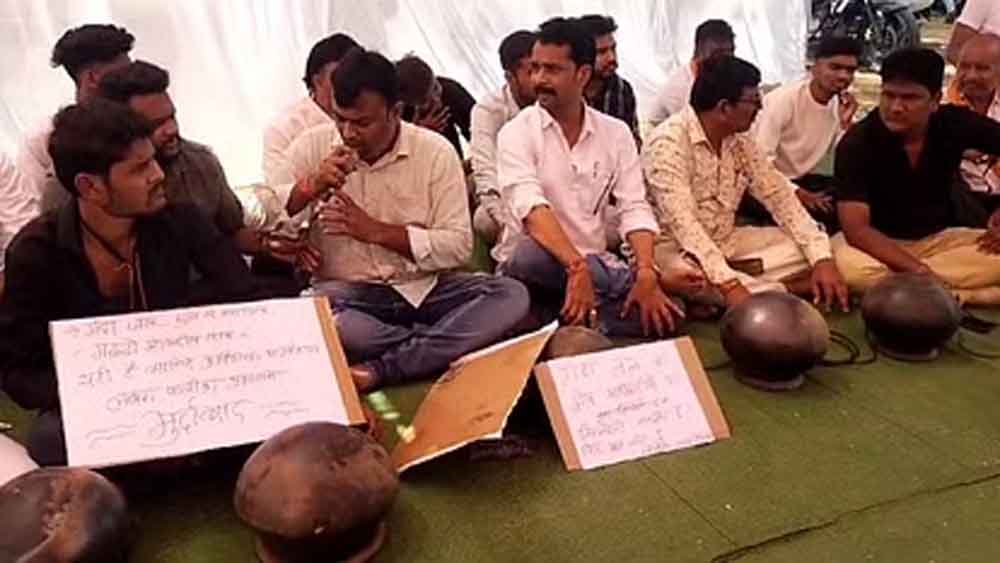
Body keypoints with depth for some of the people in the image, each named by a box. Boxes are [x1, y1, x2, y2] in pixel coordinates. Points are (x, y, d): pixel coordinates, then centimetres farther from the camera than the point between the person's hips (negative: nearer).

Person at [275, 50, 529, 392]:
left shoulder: (435, 152, -2)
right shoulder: (311, 148, 3)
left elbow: (458, 246, -7)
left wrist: (377, 231, -14)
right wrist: (311, 186, -16)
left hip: (425, 288, 1)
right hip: (347, 291, 0)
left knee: (511, 295, -25)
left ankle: (380, 370, -29)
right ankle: (449, 346, -19)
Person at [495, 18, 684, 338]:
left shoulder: (615, 133, 4)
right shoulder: (517, 132, -7)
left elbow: (634, 209, -3)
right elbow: (530, 207, -24)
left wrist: (647, 274, -21)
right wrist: (576, 266, -39)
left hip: (593, 262, 3)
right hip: (538, 261, -2)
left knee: (662, 315, -21)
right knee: (529, 254, -39)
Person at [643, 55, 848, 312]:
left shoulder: (741, 141, 2)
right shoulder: (669, 142, -22)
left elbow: (780, 197, 1)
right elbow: (682, 221, -32)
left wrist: (823, 258, -13)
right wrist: (729, 285, -41)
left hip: (725, 243, 7)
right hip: (674, 248, -7)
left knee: (805, 249, -4)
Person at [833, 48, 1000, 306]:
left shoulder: (956, 123, -11)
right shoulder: (858, 143, -20)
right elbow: (856, 229, -27)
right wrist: (920, 270, -36)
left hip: (938, 239, 3)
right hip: (879, 243, -3)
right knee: (847, 266, -37)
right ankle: (958, 296, -19)